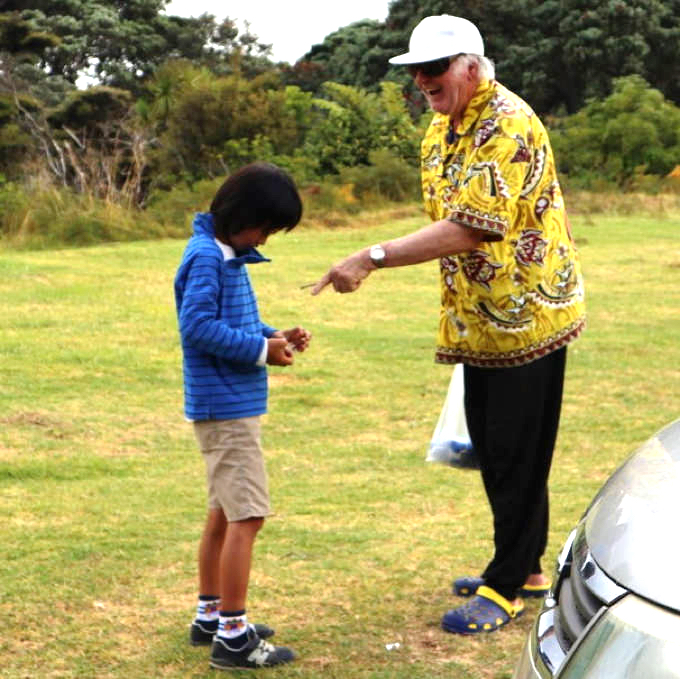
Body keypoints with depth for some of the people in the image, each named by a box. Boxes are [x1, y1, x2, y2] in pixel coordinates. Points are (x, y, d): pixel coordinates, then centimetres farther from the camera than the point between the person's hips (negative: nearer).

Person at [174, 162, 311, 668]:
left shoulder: (231, 255, 13)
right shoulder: (206, 257, -17)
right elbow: (197, 325, -24)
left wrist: (274, 337, 3)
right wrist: (260, 351, -19)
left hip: (229, 404, 10)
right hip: (226, 406, -10)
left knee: (225, 512, 17)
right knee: (247, 515, -10)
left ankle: (210, 615, 28)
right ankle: (233, 635, -7)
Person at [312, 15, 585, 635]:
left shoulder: (509, 126, -21)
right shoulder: (441, 129, 10)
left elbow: (470, 229, -30)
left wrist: (374, 258, -32)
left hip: (526, 316, -9)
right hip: (480, 322, 9)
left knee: (517, 455, -1)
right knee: (492, 450, 16)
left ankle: (506, 587, 9)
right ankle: (525, 567, 30)